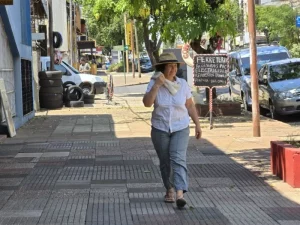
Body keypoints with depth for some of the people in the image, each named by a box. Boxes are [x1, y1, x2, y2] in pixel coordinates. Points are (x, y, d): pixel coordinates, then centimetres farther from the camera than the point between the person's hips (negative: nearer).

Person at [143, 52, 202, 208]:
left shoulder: (182, 84, -4)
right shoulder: (154, 84, -8)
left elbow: (190, 105, 5)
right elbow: (147, 103, -22)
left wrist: (197, 124, 4)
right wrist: (157, 85, -27)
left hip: (181, 128, 0)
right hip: (160, 129, 0)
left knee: (178, 159, -17)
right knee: (165, 162, 10)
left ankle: (179, 194, -27)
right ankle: (169, 189, 32)